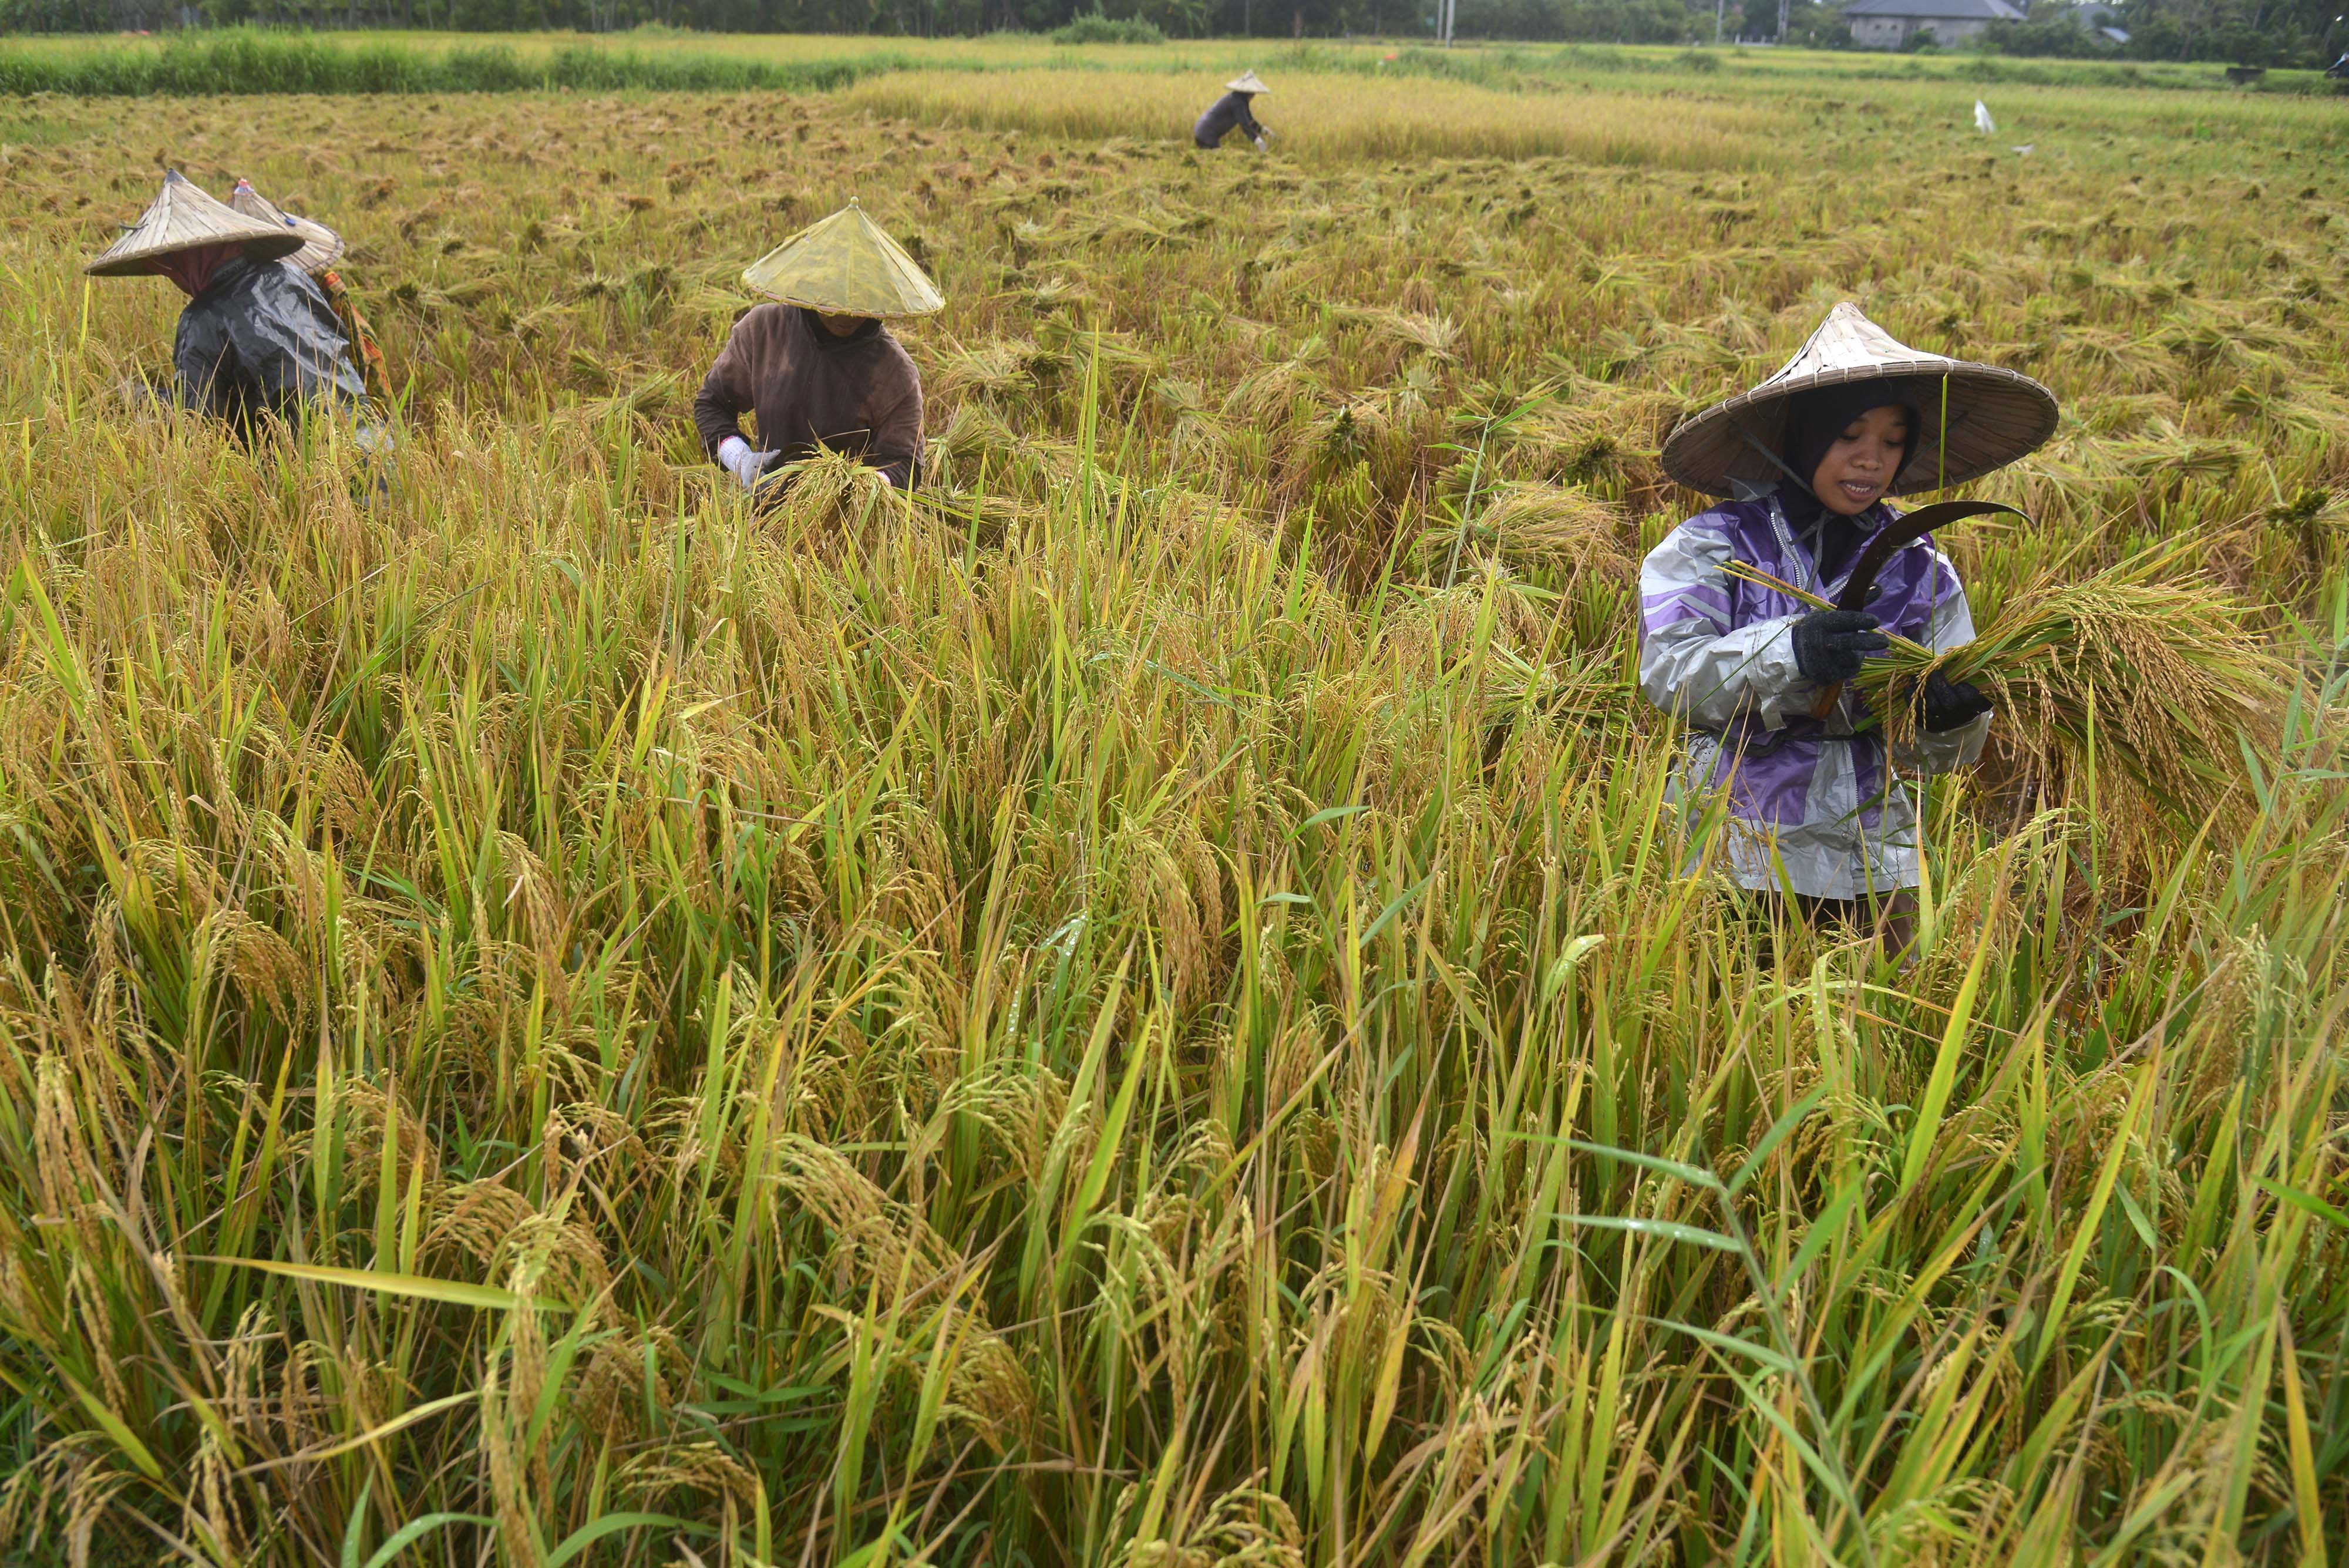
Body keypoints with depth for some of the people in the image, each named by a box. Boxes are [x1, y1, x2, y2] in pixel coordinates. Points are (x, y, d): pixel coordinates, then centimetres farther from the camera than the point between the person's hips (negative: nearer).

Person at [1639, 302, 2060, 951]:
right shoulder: (1715, 544, -4)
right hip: (1739, 851, -3)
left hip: (1870, 861, 3)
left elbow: (1938, 752, 7)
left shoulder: (1920, 568, 6)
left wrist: (1946, 716, -16)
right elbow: (1668, 672, -17)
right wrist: (1792, 652, -31)